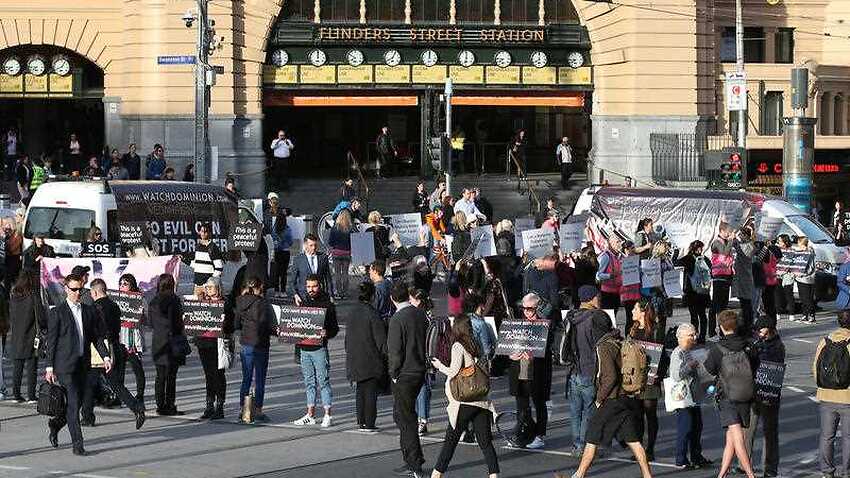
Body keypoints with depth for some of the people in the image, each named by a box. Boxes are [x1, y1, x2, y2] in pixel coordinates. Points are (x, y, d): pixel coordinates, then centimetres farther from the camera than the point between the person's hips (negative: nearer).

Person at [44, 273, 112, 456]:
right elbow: (51, 341, -3)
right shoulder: (57, 313, -3)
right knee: (73, 404, -9)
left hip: (83, 365, 6)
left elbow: (96, 336, 14)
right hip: (65, 366, -6)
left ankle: (55, 425, 36)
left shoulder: (89, 311, 13)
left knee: (77, 403, 10)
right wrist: (49, 367, -6)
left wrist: (105, 356, 0)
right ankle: (77, 445, -7)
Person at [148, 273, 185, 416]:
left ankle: (160, 405, 11)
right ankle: (169, 406, -3)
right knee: (171, 377, -3)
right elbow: (178, 322, -12)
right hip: (172, 342, -5)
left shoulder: (153, 302, 6)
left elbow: (150, 321, 12)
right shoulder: (174, 300, -11)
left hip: (158, 342, 5)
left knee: (160, 376, 10)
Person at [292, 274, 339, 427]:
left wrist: (326, 333, -24)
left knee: (323, 381, -4)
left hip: (319, 348, -6)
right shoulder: (303, 304, 14)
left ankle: (328, 415, -1)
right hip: (304, 348, 6)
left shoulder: (327, 305, -3)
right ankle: (310, 415, 16)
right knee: (309, 382, 11)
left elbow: (335, 328, -4)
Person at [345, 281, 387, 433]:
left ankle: (361, 422, 19)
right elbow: (381, 338, -15)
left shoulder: (351, 312, 5)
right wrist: (387, 354, -6)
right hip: (371, 360, -6)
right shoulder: (372, 314, -16)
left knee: (360, 392, 15)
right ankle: (369, 424, 0)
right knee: (371, 392, -1)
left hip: (354, 359, 6)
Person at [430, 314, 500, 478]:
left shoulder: (458, 346, -7)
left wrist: (439, 365, 5)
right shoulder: (477, 346, 12)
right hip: (482, 401, 5)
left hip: (465, 401, -5)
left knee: (451, 438, 2)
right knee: (485, 441, 6)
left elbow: (453, 372, -10)